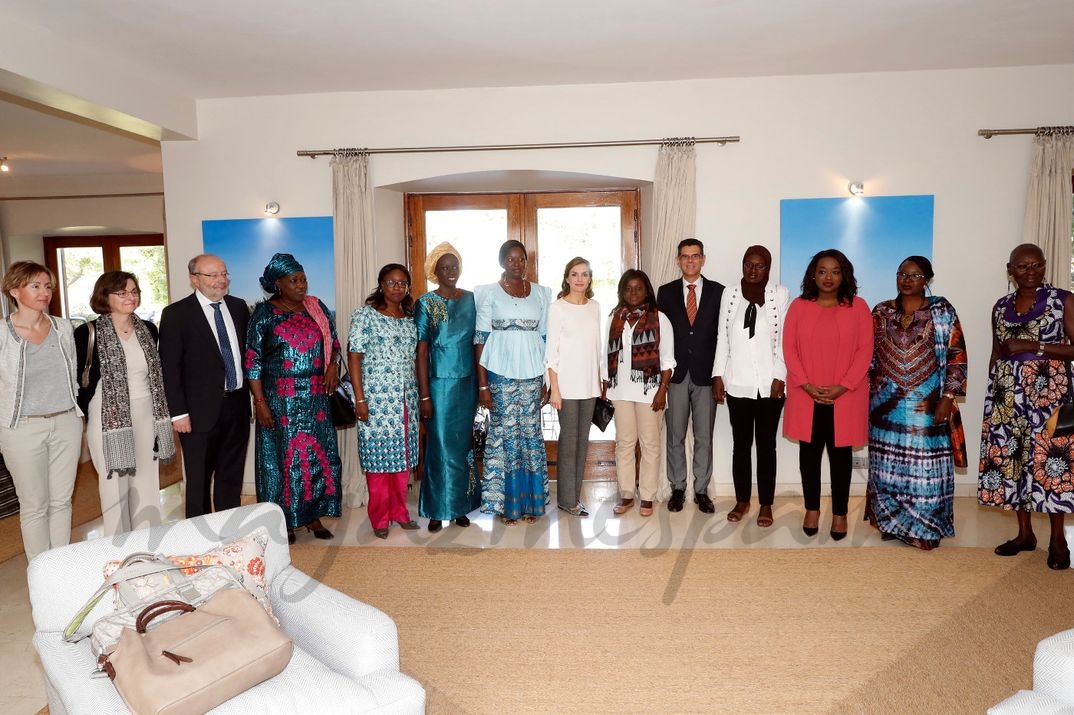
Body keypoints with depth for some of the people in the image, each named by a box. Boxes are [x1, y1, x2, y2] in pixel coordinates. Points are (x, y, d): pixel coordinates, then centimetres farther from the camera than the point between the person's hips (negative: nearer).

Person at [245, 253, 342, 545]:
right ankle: (284, 520, 17)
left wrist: (333, 364, -4)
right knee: (283, 457, 5)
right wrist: (260, 402, -12)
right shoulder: (264, 313, -4)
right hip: (280, 399, -3)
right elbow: (252, 361, -7)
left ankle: (314, 515, 19)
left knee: (318, 455, 5)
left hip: (316, 397, 4)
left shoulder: (317, 308, 7)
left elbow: (333, 341, 17)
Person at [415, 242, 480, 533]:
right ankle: (437, 510, 17)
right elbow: (421, 351, -7)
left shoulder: (471, 299, 6)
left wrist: (482, 384, 6)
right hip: (440, 384, -3)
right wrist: (424, 395, -11)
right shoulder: (426, 303, -5)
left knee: (464, 446, 11)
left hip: (468, 383, 4)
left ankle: (460, 505, 25)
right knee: (441, 447, 3)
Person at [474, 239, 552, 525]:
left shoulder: (541, 293, 9)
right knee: (504, 434, 2)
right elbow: (480, 340, -4)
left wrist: (547, 381, 5)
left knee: (531, 433, 6)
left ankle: (530, 501, 19)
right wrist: (482, 385, -8)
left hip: (532, 374, 3)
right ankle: (505, 503, 15)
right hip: (500, 373, -3)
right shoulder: (488, 293, -1)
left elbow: (546, 339, 9)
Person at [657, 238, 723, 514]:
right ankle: (678, 489, 20)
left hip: (706, 374, 0)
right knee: (675, 436, 8)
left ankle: (701, 490, 19)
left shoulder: (718, 291, 3)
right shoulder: (666, 292, 5)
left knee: (704, 437, 7)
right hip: (675, 374, 1)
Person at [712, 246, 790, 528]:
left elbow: (784, 338, -3)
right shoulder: (729, 294, 5)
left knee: (766, 445, 7)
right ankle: (742, 500, 22)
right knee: (740, 444, 10)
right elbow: (723, 338, 6)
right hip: (737, 384, 2)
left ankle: (766, 504, 18)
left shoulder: (780, 294, -1)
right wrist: (718, 375, 2)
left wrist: (780, 376, -8)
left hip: (769, 383, -2)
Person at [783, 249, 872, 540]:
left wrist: (842, 387, -13)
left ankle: (840, 513, 20)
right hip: (806, 395, 1)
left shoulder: (858, 307, 0)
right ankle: (812, 509, 22)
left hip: (845, 396, -1)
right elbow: (789, 348, -1)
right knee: (809, 452, 8)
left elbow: (865, 350, -4)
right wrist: (806, 385, -11)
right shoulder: (799, 306, 2)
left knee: (840, 454, 7)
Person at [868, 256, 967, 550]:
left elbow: (957, 357, -3)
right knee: (888, 465, 8)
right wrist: (870, 397, 3)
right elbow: (869, 355, 9)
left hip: (926, 406, -2)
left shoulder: (942, 311, -1)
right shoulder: (881, 312, 7)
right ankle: (891, 521, 23)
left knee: (925, 466, 1)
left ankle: (924, 529, 16)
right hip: (886, 406, 3)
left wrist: (948, 397, -9)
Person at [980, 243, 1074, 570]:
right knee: (1011, 458, 5)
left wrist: (1033, 346, -14)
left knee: (1048, 458, -6)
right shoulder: (1001, 306, 12)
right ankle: (1025, 533, 19)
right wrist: (992, 393, 13)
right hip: (1007, 394, 4)